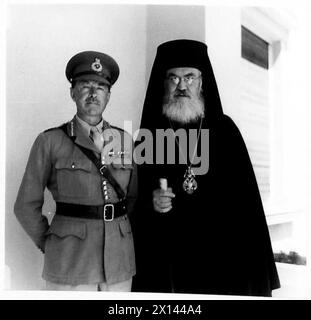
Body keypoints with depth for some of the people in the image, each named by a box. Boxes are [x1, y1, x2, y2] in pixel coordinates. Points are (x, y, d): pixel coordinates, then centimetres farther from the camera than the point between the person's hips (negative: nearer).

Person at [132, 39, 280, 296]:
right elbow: (134, 195, 9)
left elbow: (246, 196, -2)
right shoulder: (149, 134, 4)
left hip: (222, 258, 0)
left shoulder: (224, 128, 2)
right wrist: (150, 202, -13)